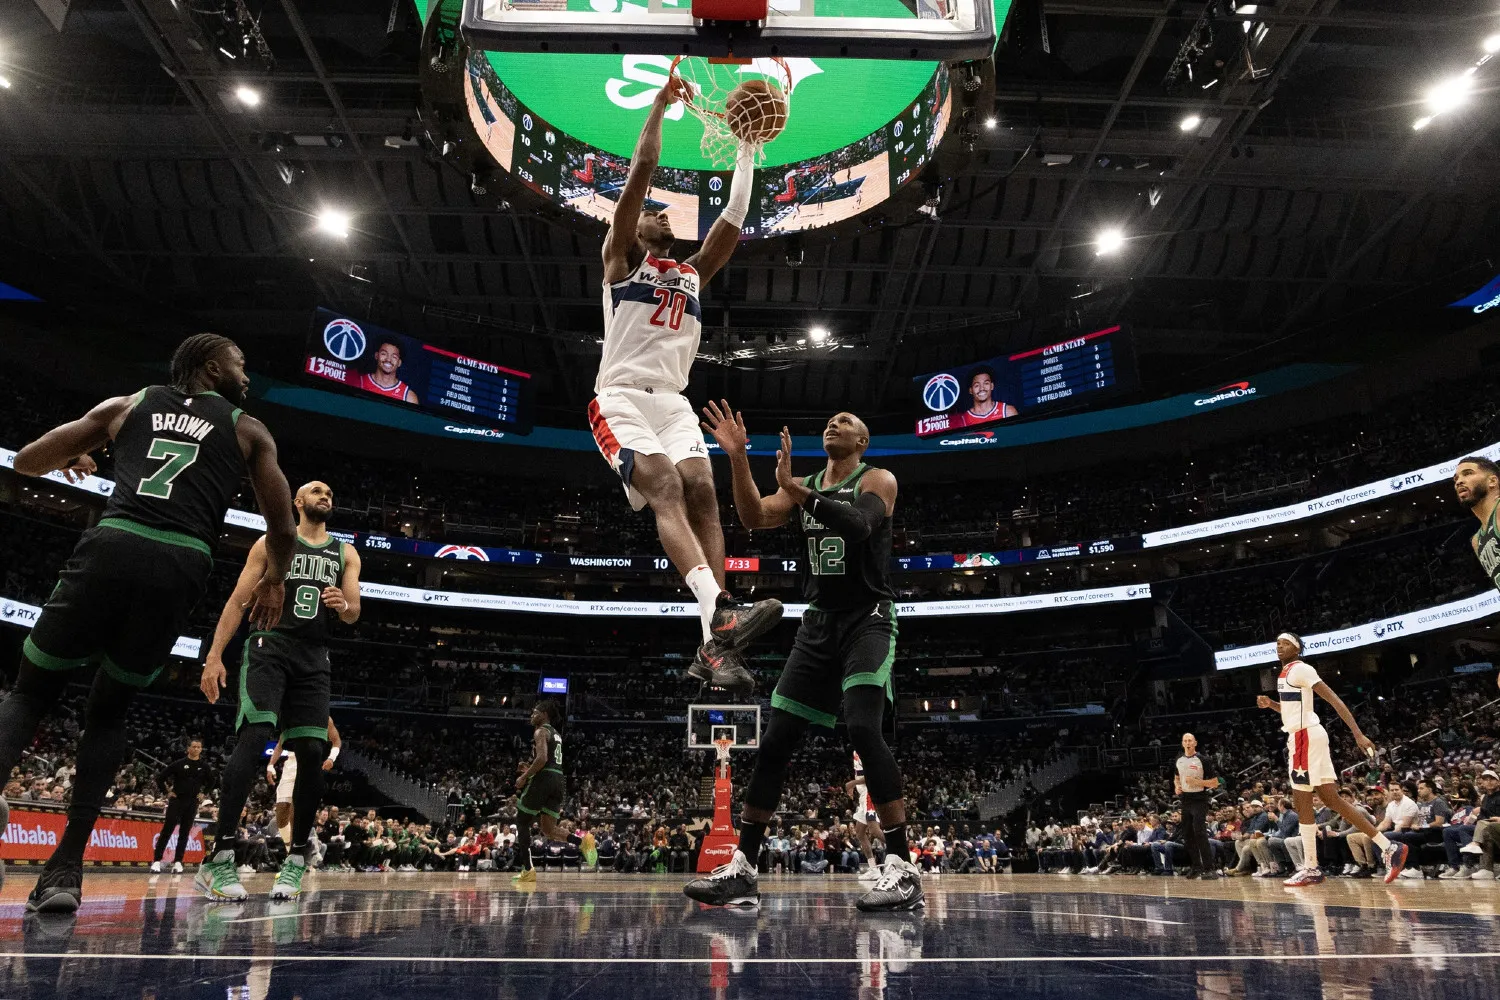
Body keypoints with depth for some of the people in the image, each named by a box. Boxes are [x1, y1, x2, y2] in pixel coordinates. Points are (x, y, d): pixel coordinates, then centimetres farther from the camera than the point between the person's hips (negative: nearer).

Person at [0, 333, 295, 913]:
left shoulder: (129, 404, 22)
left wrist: (69, 459, 47)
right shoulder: (248, 430, 18)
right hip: (181, 566, 0)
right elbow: (282, 530, 14)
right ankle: (67, 867, 9)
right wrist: (271, 582, 33)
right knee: (108, 713, 18)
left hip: (110, 547, 0)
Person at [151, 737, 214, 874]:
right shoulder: (179, 764, -4)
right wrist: (167, 792, -3)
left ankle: (177, 862, 7)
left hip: (192, 803, 2)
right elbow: (160, 778, 0)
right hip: (176, 801, -2)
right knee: (167, 831, -4)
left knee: (184, 833, 3)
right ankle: (156, 861, 0)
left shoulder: (204, 766, 3)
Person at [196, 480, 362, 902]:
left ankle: (296, 858, 7)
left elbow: (354, 613, 10)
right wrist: (214, 655, -6)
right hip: (269, 647, -3)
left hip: (314, 658, 3)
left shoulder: (345, 553, 16)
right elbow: (238, 600, 4)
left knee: (313, 753, -4)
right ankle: (218, 858, -20)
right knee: (253, 738, -21)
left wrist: (342, 605, -15)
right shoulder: (272, 543, 9)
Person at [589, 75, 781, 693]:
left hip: (674, 404, 5)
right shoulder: (620, 260, 13)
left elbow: (734, 217, 20)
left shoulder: (693, 272, 27)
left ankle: (714, 647, -28)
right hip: (623, 399, -4)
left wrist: (745, 145, 20)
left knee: (702, 492, -18)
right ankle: (719, 613, -46)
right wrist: (661, 102, 6)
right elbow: (642, 171, 5)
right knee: (665, 489, -27)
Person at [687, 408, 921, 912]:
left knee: (864, 728, -26)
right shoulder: (804, 486, 14)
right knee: (775, 742, 0)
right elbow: (753, 517, -2)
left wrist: (797, 490, -30)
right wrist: (737, 457, -13)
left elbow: (859, 523, -23)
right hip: (818, 624, 6)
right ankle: (741, 869, 8)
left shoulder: (877, 479, -2)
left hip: (867, 619, -5)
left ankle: (902, 869, -18)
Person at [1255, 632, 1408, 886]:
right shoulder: (1286, 673, 19)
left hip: (1305, 736, -10)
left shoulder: (1300, 669, -10)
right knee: (1331, 799, 9)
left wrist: (1358, 734, -25)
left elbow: (1334, 699, -17)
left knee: (1302, 801, -6)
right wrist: (1270, 704, 12)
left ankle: (1311, 869, -1)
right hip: (1300, 737, 10)